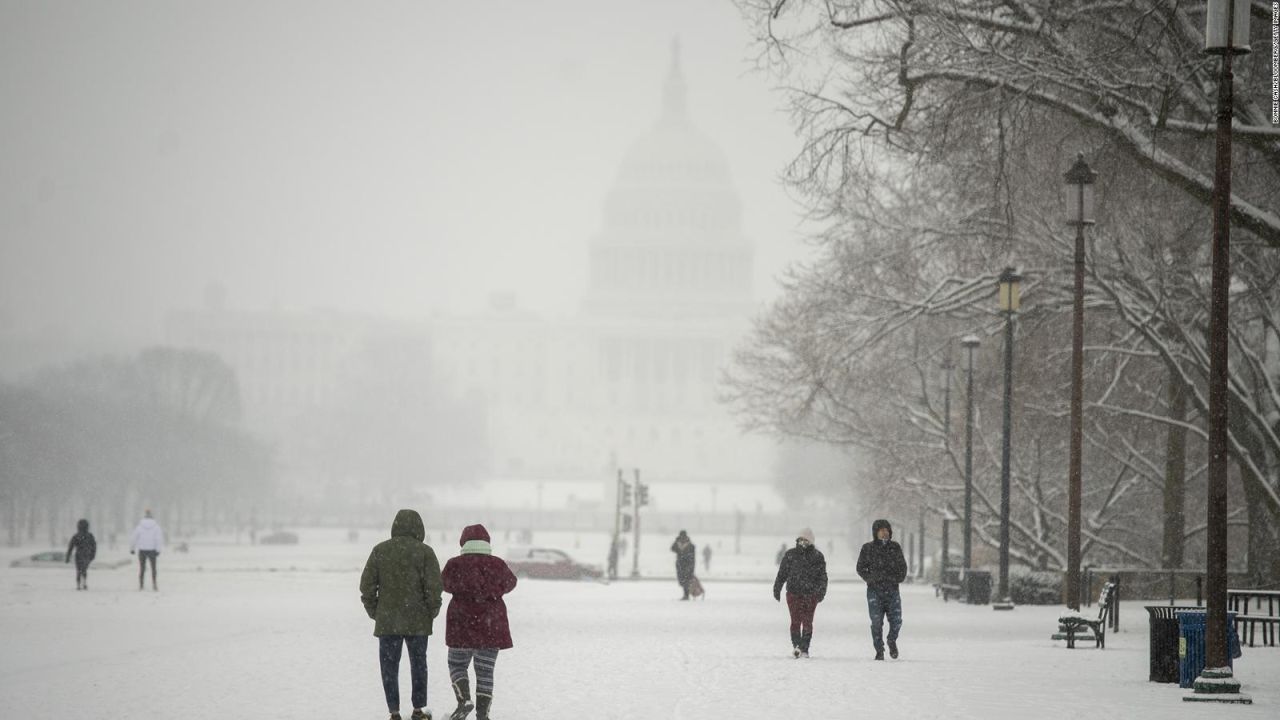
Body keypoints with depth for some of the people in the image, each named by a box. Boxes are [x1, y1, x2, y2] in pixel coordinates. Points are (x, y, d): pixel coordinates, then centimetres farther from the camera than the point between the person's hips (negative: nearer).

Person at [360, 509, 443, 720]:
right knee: (418, 663, 14)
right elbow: (434, 585, -10)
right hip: (417, 621, 0)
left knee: (389, 666, 5)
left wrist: (374, 612, 9)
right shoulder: (424, 552, -5)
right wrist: (432, 611, 4)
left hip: (387, 621, 0)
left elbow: (367, 585, 0)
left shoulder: (380, 550, 1)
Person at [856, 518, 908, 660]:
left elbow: (902, 566, 15)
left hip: (892, 589, 2)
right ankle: (879, 650, 8)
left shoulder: (895, 548, 10)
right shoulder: (868, 549, 3)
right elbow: (861, 568, 4)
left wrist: (899, 577, -5)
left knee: (896, 621, -6)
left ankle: (892, 641, 22)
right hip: (875, 590, -2)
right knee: (876, 622, -4)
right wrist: (871, 578, -13)